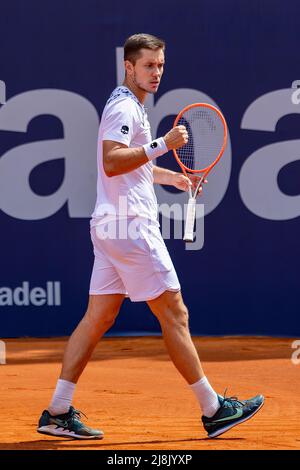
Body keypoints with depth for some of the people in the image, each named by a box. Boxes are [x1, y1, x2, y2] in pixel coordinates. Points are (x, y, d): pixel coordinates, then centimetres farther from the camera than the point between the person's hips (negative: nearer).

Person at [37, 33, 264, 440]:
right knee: (174, 314, -5)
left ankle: (58, 413, 4)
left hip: (113, 226, 10)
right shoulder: (123, 107, -12)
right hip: (130, 226, -10)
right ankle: (213, 410, -1)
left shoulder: (132, 107, 21)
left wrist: (171, 176, 30)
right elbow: (111, 163, -26)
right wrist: (163, 144, -27)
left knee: (98, 317, 7)